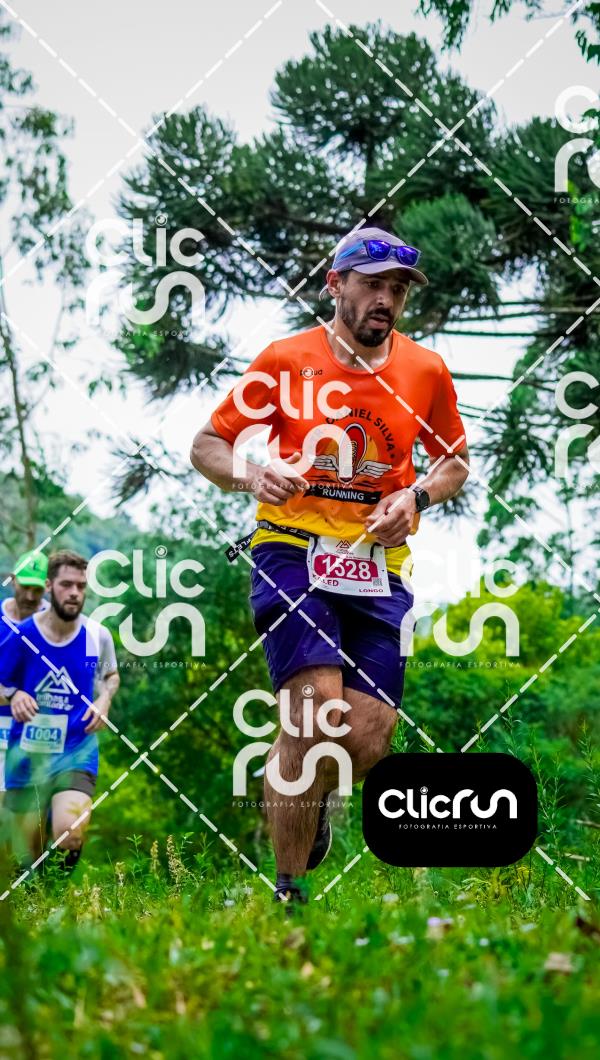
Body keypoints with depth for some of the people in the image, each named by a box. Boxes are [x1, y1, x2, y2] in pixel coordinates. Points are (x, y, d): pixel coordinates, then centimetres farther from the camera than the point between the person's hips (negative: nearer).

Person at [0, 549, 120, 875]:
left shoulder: (98, 635, -1)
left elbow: (111, 676, 19)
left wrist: (104, 699, -2)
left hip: (76, 751, 0)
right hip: (27, 753, 0)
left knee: (69, 837, -25)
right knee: (28, 857, 5)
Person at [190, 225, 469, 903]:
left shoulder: (426, 371, 8)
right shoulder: (285, 361, 0)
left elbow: (455, 460, 21)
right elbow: (206, 446, 5)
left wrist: (416, 497, -1)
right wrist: (252, 475, -17)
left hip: (379, 568, 3)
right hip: (292, 551, -3)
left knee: (369, 734, -7)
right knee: (317, 712, -20)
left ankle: (312, 804, 32)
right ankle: (287, 891, -6)